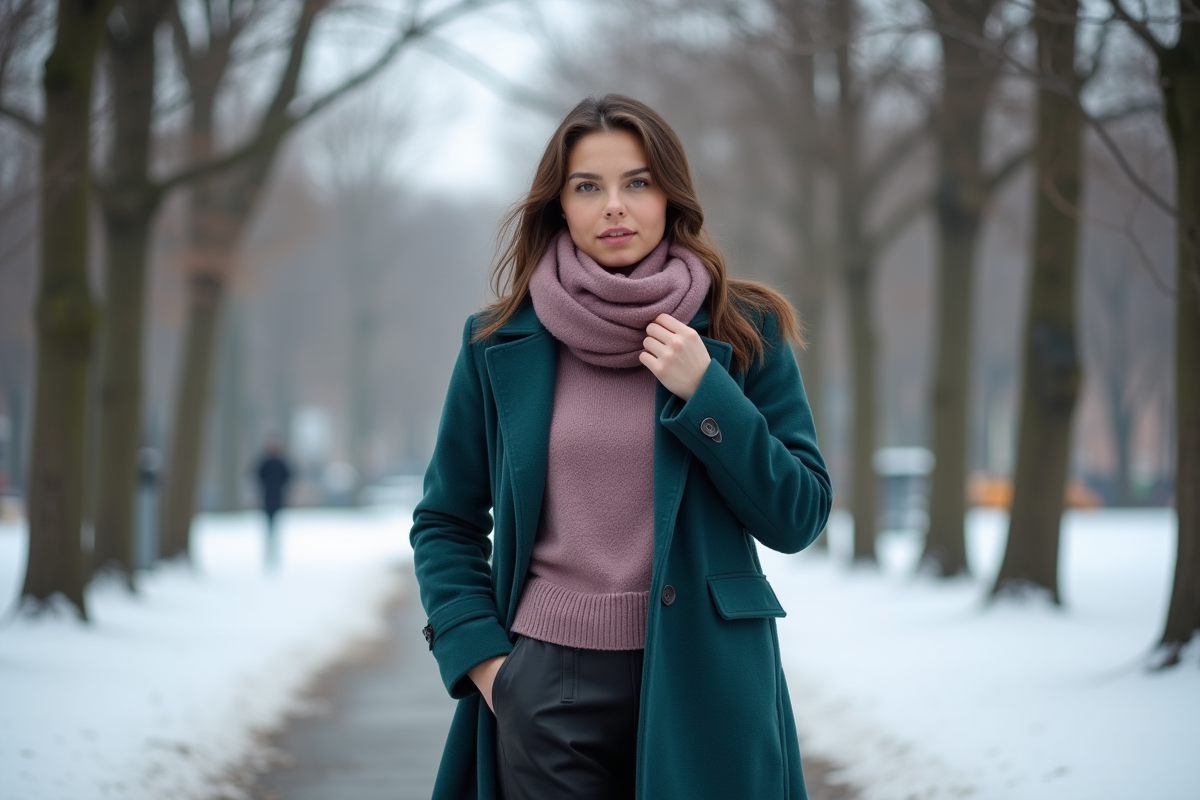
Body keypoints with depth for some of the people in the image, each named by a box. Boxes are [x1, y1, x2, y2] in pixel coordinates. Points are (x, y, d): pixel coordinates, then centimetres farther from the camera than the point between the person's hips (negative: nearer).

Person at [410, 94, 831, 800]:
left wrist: (705, 393, -11)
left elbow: (799, 518, -1)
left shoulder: (742, 331, 2)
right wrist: (479, 654, -2)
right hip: (549, 688, 1)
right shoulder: (500, 343, 5)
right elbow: (446, 521, 12)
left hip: (701, 680, 0)